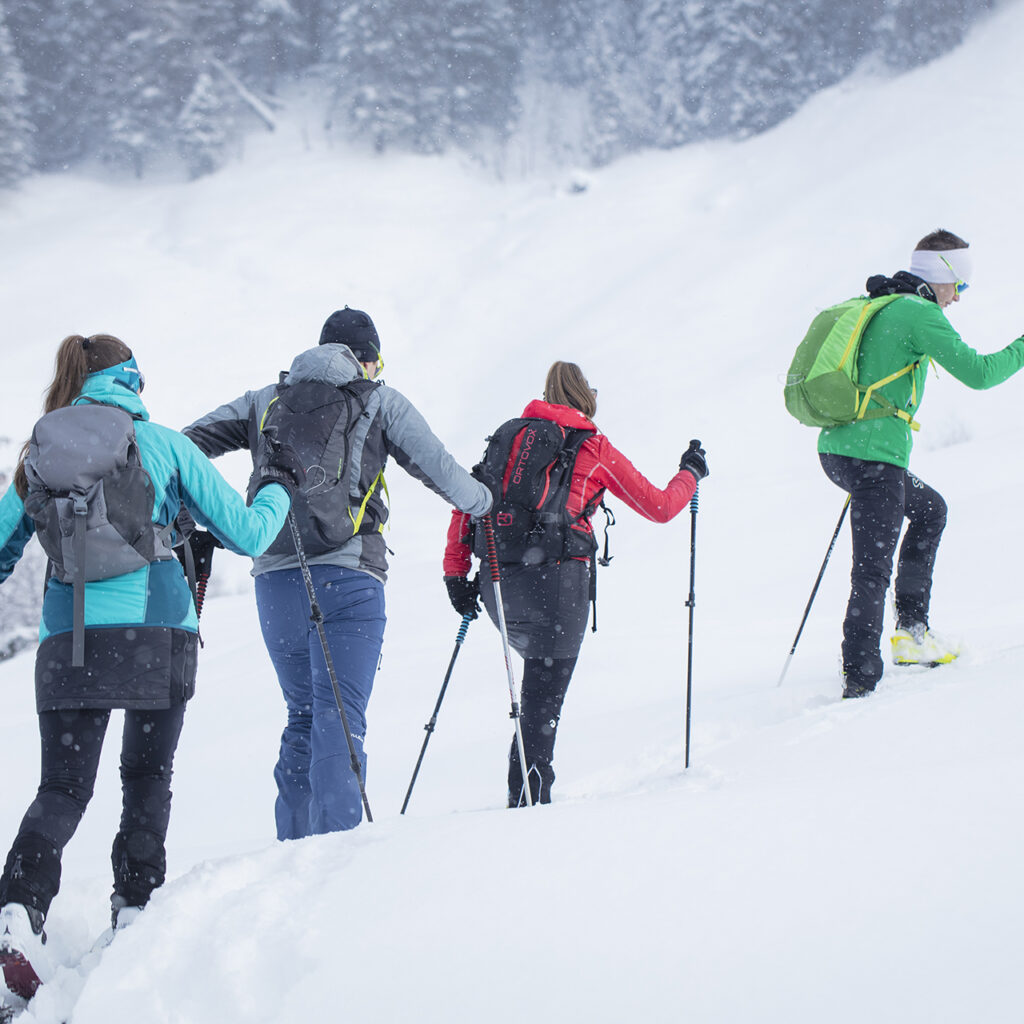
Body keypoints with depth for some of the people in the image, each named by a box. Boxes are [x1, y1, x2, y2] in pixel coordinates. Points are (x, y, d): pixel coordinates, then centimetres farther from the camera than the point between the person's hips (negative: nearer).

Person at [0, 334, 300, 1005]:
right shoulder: (164, 444, 6)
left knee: (64, 789, 1)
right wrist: (280, 491, 26)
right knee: (148, 779, 17)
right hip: (157, 630, -1)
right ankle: (136, 912, 15)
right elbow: (246, 534, 8)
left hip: (69, 633, 1)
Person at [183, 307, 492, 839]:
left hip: (274, 576, 4)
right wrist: (480, 499, 29)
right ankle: (334, 840, -19)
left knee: (303, 716, 17)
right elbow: (439, 470, 10)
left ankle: (293, 841, 12)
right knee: (340, 716, -7)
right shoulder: (379, 401, 8)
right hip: (345, 575, -4)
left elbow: (188, 444, 11)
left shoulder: (267, 401, 17)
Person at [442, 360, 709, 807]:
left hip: (498, 584, 5)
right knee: (544, 698, -2)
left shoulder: (511, 438, 18)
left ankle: (528, 790, 16)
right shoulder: (594, 448, 7)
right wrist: (690, 474, 32)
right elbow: (660, 507, 14)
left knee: (542, 673, 22)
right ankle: (528, 799, -10)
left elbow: (466, 503, 12)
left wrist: (456, 572, 14)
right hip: (556, 577, -5)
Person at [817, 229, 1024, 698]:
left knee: (929, 508, 28)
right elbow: (978, 373, -14)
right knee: (872, 571, -6)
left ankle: (911, 629, 25)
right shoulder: (919, 313, -10)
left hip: (836, 448, 9)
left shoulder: (873, 307, 17)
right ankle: (859, 682, -8)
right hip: (875, 455, -9)